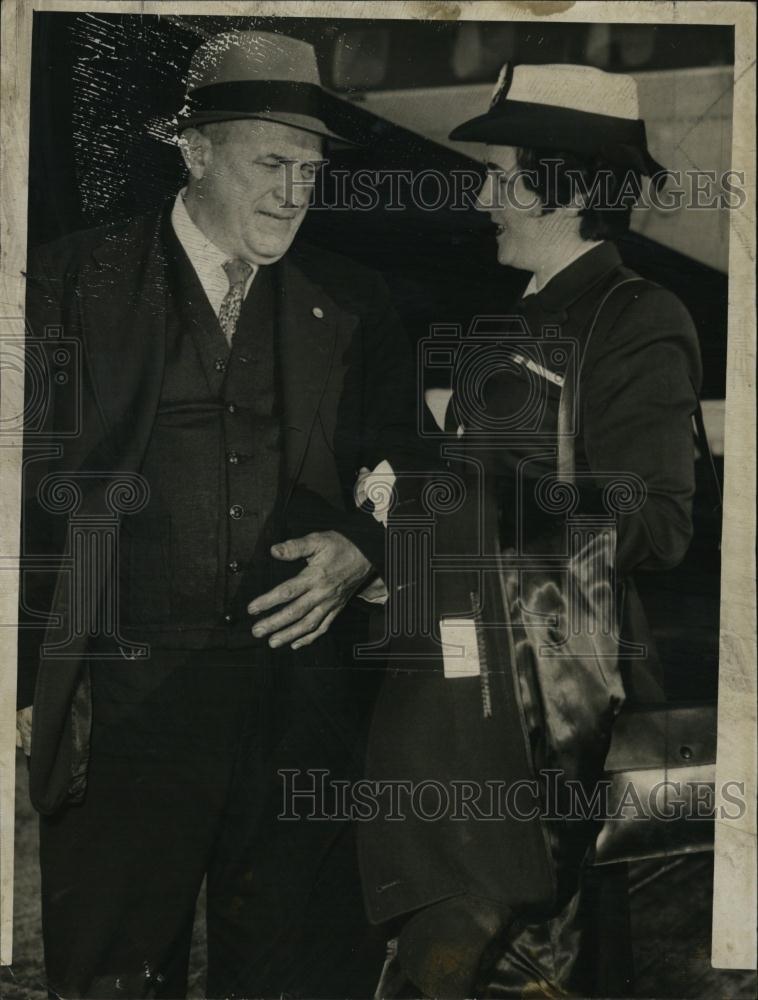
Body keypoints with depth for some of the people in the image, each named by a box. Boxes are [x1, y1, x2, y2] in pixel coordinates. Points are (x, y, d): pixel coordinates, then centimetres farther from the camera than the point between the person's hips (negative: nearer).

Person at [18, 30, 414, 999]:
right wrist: (28, 689, -7)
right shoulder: (73, 283, 1)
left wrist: (363, 548, -6)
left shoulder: (351, 306, 9)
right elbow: (29, 488, -1)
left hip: (301, 693, 2)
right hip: (125, 701, -2)